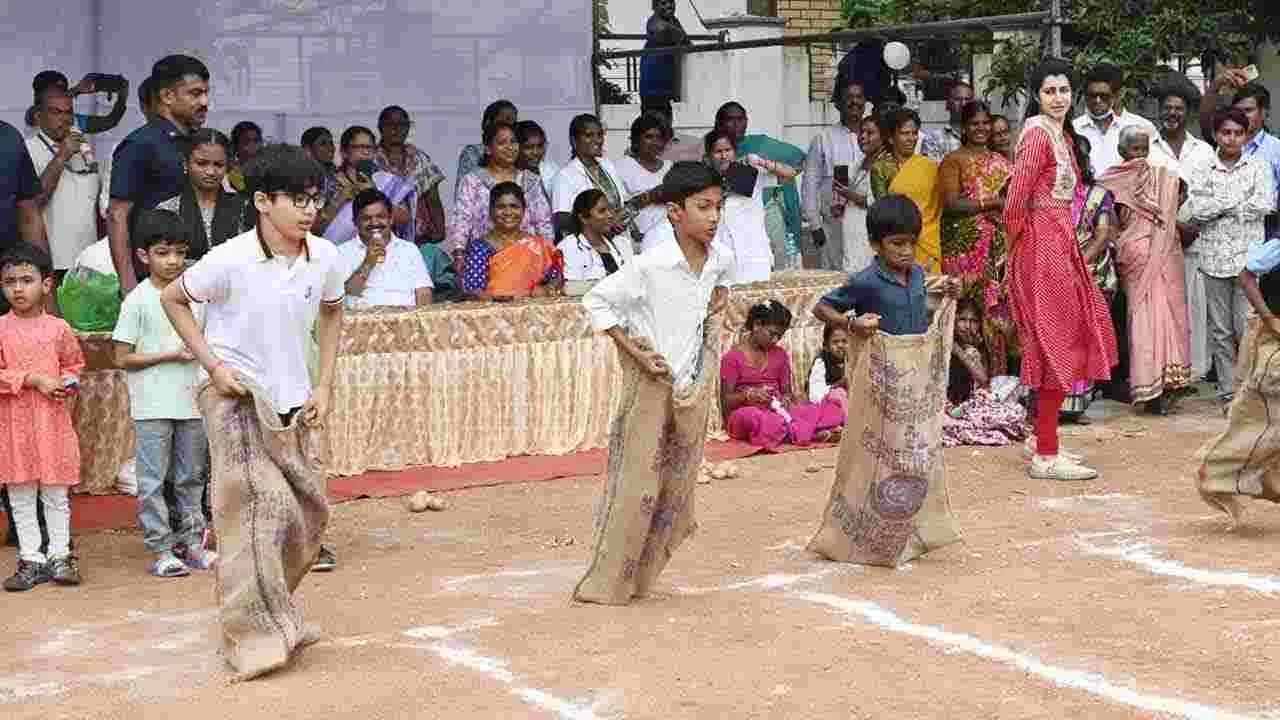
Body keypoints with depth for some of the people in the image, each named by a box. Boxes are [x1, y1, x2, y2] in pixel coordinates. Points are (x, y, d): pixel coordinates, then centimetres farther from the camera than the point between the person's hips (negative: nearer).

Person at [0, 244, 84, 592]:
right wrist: (34, 380, -16)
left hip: (54, 421, 0)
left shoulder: (58, 328, 2)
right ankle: (31, 560, 14)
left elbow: (74, 363, 14)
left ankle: (59, 556, 17)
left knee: (56, 495, 7)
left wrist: (68, 381, -6)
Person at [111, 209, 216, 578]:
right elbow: (123, 358, -8)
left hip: (191, 401, 5)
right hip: (152, 406, -5)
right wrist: (170, 355, -15)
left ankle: (192, 543, 20)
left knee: (191, 477, 11)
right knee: (153, 480, -1)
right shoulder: (138, 301, -6)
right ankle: (161, 549, 6)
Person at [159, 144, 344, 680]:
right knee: (258, 506, -15)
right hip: (238, 395, -5)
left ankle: (269, 612, 28)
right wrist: (212, 364, -11)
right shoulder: (231, 260, -19)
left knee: (309, 512, 6)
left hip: (294, 400, 6)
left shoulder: (324, 258, -5)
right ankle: (253, 634, -5)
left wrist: (324, 385, 7)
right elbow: (172, 299, -4)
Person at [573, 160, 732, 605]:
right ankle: (605, 583, 7)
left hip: (693, 385, 6)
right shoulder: (651, 267, -20)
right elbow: (596, 302, -12)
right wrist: (635, 352, -16)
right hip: (651, 381, -6)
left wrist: (720, 294, 4)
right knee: (637, 484, -4)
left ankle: (638, 578, 24)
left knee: (679, 484, 11)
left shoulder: (722, 259, -1)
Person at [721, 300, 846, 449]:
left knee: (833, 407, -18)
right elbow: (726, 401, -2)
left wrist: (785, 399, -10)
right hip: (746, 413, -4)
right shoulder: (732, 358, 2)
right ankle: (815, 433, -39)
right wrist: (749, 395, -21)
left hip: (777, 412, 4)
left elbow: (787, 392, 14)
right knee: (752, 417, -44)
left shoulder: (780, 355, 15)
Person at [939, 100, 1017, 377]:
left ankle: (998, 373, 5)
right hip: (966, 244, -5)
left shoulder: (999, 161, 18)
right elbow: (951, 203, -10)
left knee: (999, 306, -1)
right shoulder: (953, 161, 1)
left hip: (999, 245, 5)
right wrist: (992, 203, -15)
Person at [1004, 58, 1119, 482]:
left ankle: (1046, 446, 21)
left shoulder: (1063, 135, 15)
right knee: (1057, 347, -6)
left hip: (1061, 247, 10)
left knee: (1062, 345, 13)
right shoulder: (1038, 134, -14)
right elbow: (1016, 201, -18)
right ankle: (1046, 456, -2)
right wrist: (1018, 242, -5)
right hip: (1044, 249, -10)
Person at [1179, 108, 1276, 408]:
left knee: (1245, 327, -7)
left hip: (1248, 257, -2)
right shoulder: (1201, 171, 7)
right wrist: (1236, 202, -9)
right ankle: (1228, 393, 11)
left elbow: (1264, 204, -10)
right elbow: (1188, 212, -6)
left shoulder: (1258, 167, 6)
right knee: (1220, 330, 4)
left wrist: (1214, 205, -7)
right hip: (1214, 258, 2)